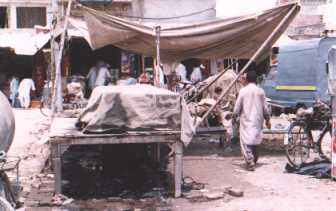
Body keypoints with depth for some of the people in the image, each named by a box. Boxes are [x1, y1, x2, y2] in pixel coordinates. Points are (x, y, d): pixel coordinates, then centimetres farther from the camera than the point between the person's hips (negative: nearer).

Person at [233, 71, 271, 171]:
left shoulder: (243, 91, -6)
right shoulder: (260, 91, 0)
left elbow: (237, 106, -3)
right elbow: (265, 108, 4)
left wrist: (234, 116, 13)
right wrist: (267, 120, 15)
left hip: (246, 120, -3)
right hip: (257, 121, 3)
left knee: (246, 142, -4)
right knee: (255, 141, 16)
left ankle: (250, 163, -16)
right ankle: (254, 161, 25)